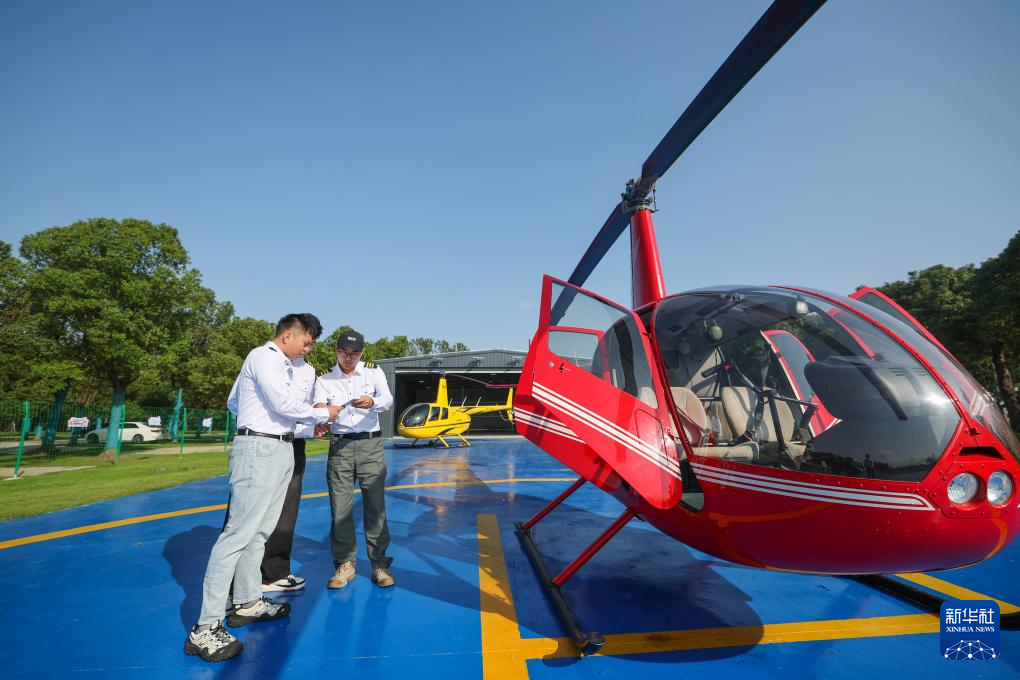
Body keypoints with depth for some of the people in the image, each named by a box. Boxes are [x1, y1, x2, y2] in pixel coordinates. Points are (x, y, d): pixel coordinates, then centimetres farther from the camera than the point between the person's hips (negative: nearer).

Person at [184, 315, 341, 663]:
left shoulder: (282, 364, 18)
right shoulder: (264, 357, -9)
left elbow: (281, 411, 14)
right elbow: (284, 405, -17)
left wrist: (311, 418, 6)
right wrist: (323, 414, -6)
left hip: (280, 449, 9)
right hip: (260, 449, -9)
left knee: (260, 531, 14)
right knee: (239, 533, -9)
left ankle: (248, 603, 25)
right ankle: (205, 629, -4)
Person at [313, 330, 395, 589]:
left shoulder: (373, 371, 1)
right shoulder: (324, 379, 5)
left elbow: (388, 399, -14)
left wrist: (372, 402, -36)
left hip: (370, 444, -1)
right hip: (340, 446, 2)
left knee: (375, 505, 1)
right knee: (340, 508, 5)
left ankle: (379, 563, 13)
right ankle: (345, 564, 20)